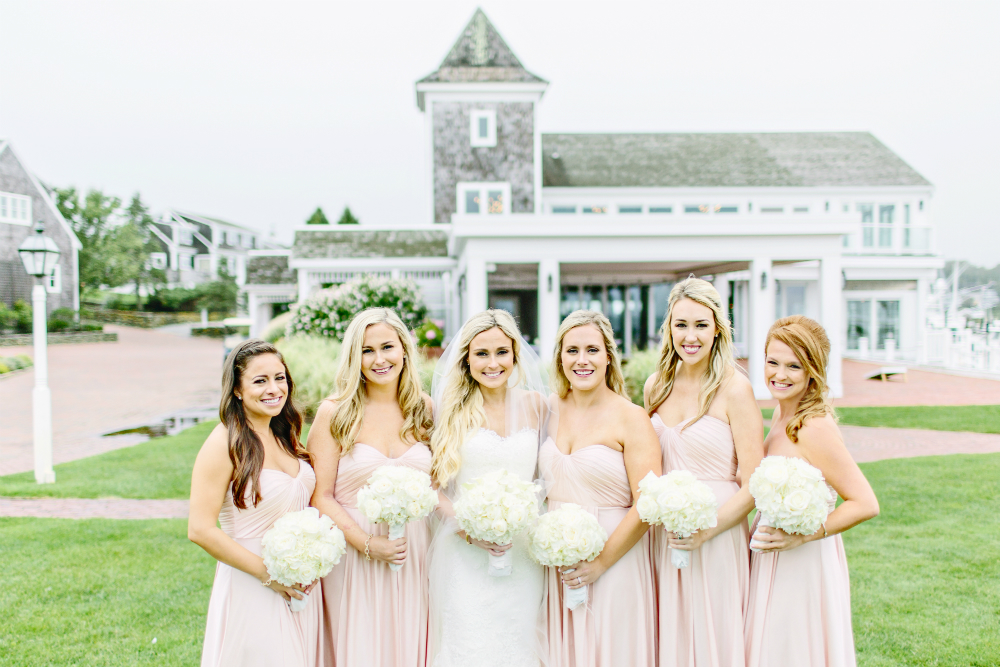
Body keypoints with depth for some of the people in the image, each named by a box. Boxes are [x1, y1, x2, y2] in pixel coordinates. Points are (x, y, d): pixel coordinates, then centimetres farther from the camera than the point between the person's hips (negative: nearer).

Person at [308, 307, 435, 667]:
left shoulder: (424, 409, 4)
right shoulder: (335, 412, -6)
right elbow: (321, 496, -7)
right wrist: (367, 543, -16)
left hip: (414, 553, 3)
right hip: (353, 553, -3)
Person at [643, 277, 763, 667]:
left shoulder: (734, 389, -10)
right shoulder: (656, 386, 6)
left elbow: (754, 485, -11)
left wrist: (705, 531, -20)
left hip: (715, 540, -4)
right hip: (662, 539, 5)